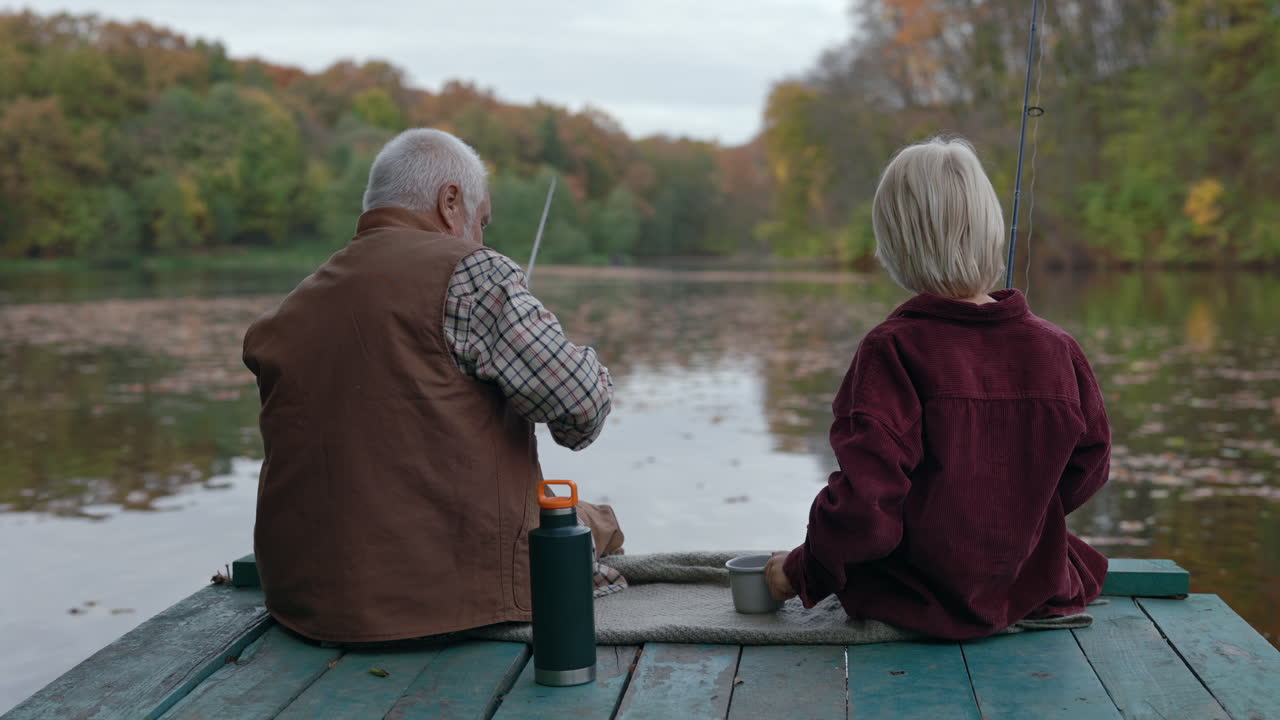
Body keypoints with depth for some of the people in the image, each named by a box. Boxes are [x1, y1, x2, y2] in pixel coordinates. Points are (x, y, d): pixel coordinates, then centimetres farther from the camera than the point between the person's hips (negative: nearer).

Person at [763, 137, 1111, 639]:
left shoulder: (892, 352, -23)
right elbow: (1088, 468, 6)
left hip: (920, 604, -4)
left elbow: (864, 507, -26)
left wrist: (800, 572, -7)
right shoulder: (1057, 350, -9)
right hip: (1037, 592, 4)